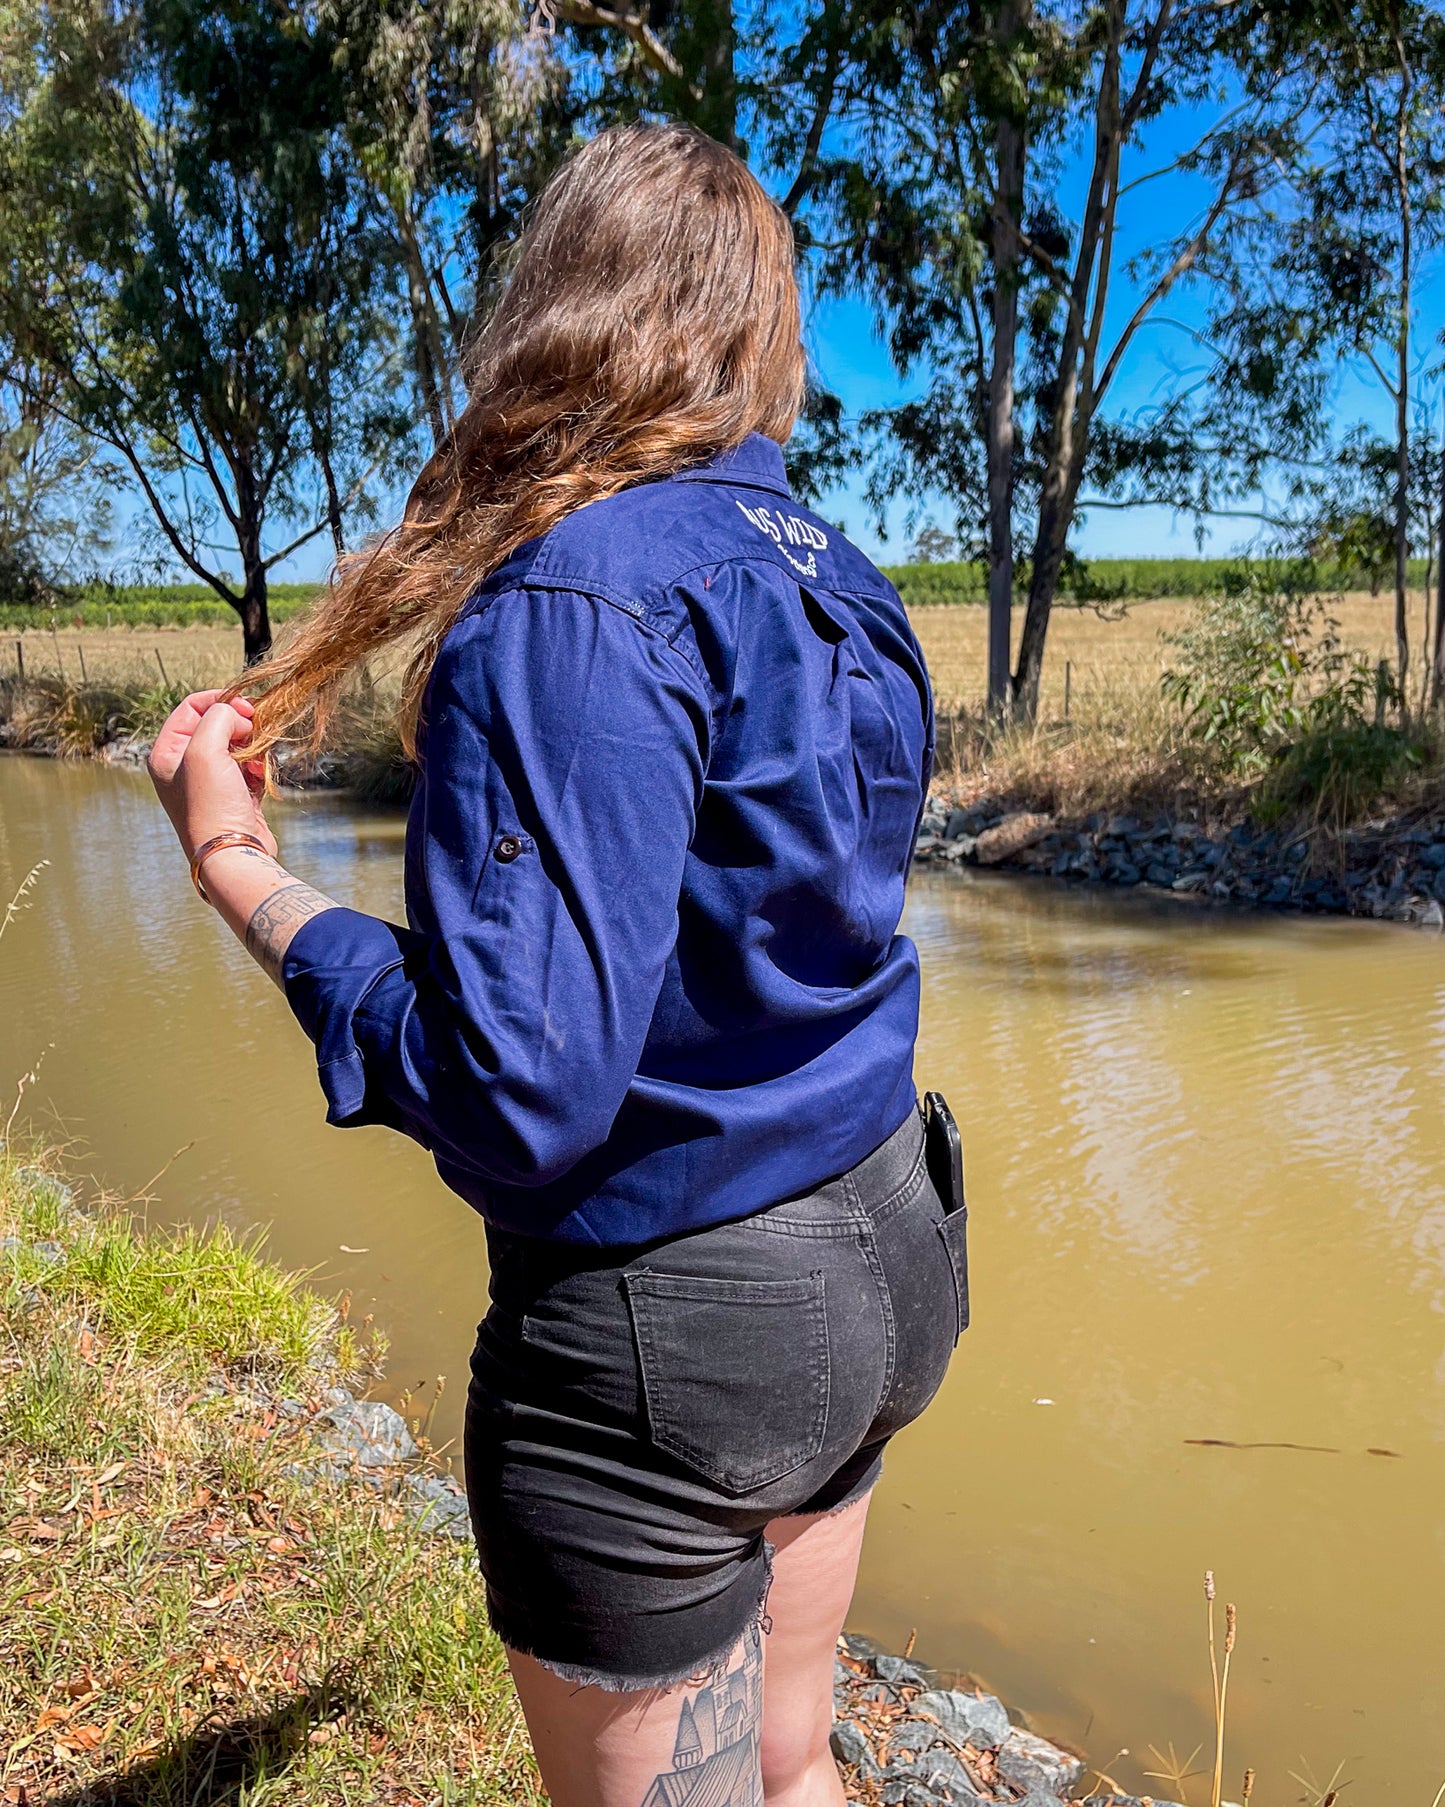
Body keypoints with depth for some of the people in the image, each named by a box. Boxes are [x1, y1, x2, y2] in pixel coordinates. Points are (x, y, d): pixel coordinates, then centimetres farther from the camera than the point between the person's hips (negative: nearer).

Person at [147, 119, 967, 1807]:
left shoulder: (573, 604, -22)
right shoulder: (835, 579, 3)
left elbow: (519, 1097, -27)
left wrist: (237, 866, -15)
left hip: (669, 1325, -7)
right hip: (876, 1252, 8)